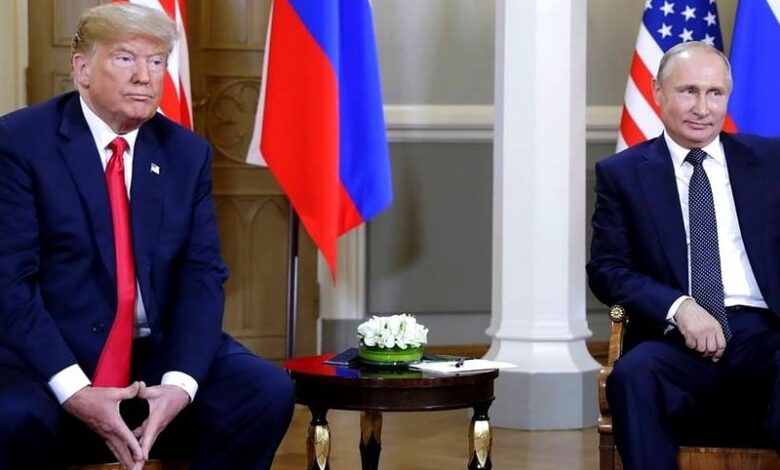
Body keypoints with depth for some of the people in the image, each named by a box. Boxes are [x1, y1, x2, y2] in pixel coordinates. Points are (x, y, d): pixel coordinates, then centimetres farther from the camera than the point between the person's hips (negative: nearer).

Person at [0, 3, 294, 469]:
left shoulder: (188, 153, 8)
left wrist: (180, 382, -17)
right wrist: (74, 390, -24)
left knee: (268, 391, -18)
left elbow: (203, 276, 2)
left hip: (160, 351, 5)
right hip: (53, 356, -4)